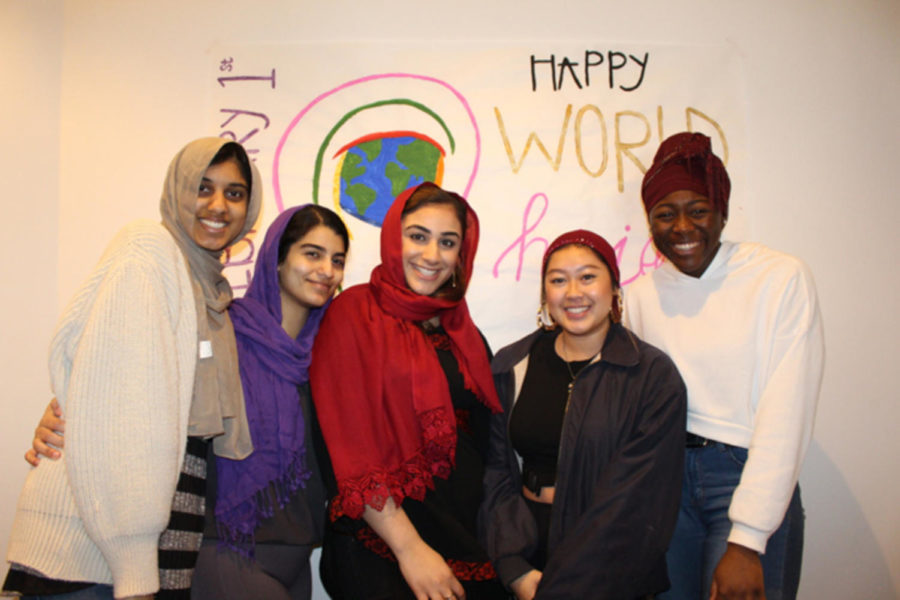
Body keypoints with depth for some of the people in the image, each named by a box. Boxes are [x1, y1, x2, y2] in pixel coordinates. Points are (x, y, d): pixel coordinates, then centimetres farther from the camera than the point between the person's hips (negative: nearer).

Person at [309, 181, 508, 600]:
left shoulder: (463, 334, 9)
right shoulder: (355, 315, -7)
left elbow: (481, 443, 13)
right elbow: (350, 453, -13)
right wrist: (410, 549, -15)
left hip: (468, 544, 5)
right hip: (380, 551, -5)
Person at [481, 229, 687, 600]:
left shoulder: (654, 377, -10)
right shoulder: (512, 367, 1)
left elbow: (633, 500, -14)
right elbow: (496, 471, -2)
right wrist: (516, 569, -12)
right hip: (527, 550, 3)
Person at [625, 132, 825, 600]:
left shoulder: (781, 277, -9)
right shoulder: (643, 294, 4)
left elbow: (784, 418, -14)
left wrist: (746, 542, -17)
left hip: (749, 479, -3)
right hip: (666, 478, 4)